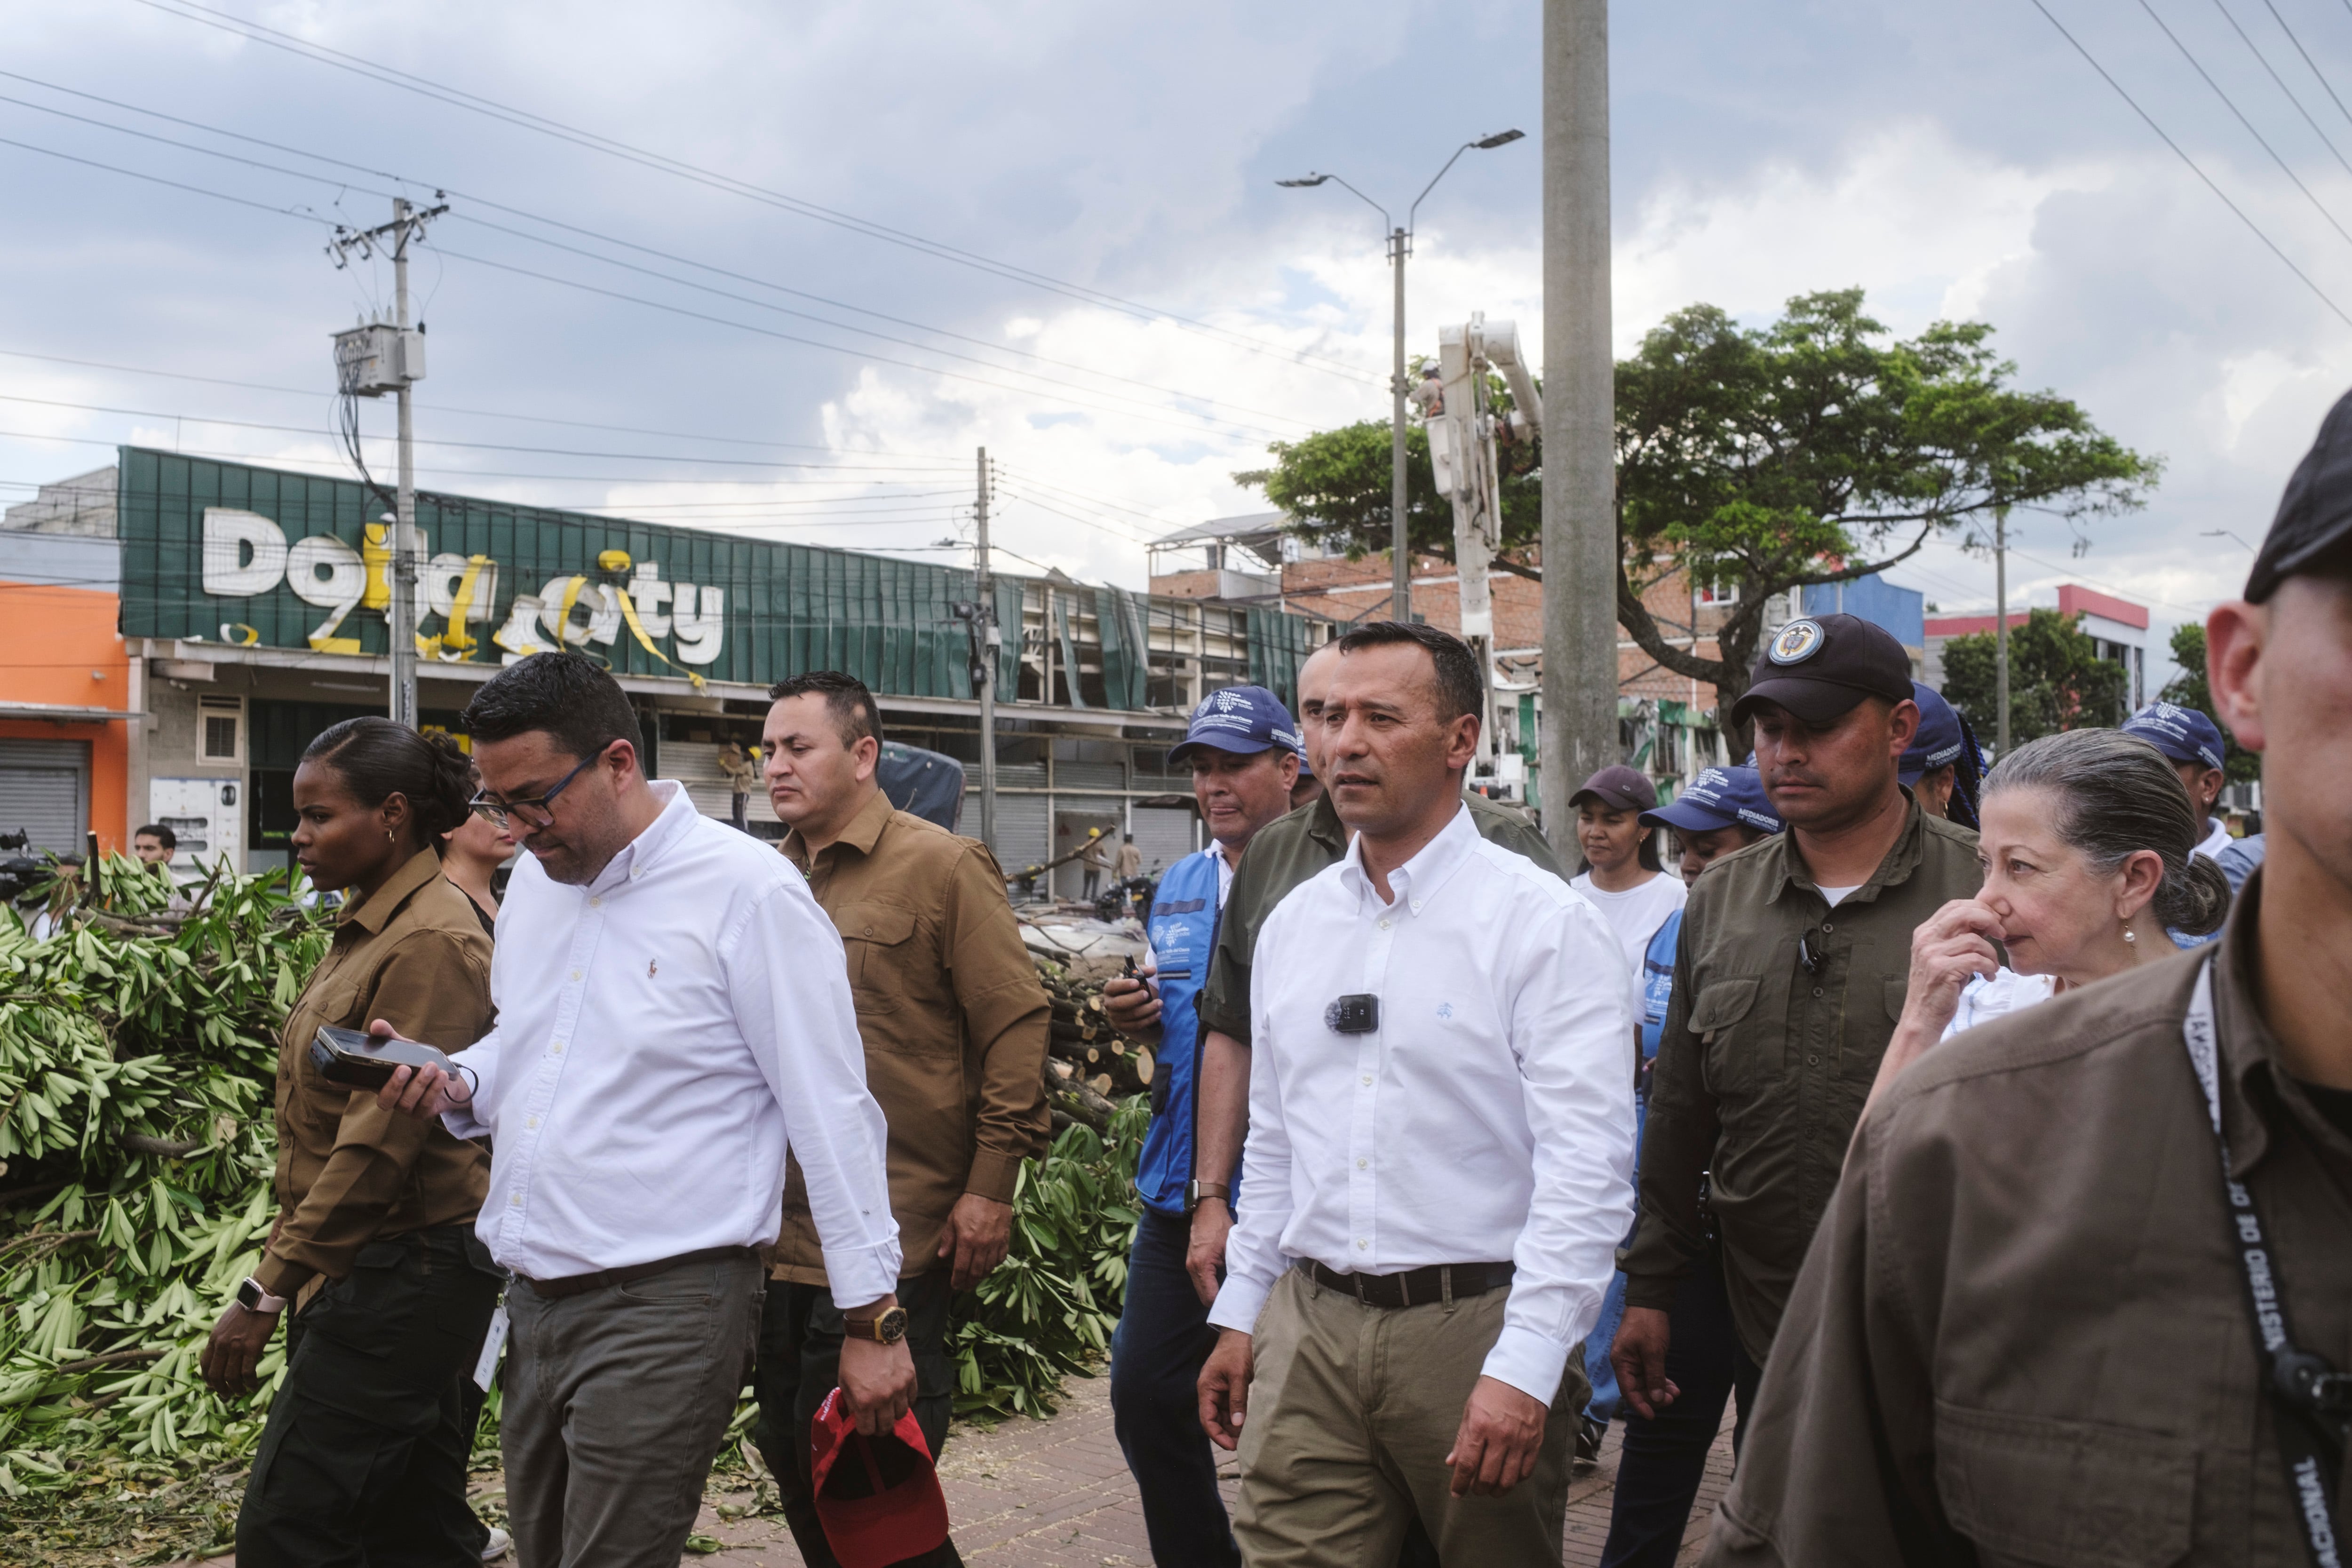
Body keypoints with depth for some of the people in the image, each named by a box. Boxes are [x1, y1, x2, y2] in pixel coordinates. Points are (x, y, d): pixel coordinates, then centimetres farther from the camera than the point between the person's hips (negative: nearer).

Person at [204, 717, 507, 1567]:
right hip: (369, 1275, 10)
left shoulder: (429, 944, -18)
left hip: (403, 1276, -10)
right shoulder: (368, 926, 12)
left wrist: (266, 1294, -17)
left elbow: (376, 1150, -21)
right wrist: (283, 1268, 16)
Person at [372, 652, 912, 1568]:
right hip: (535, 1302, 8)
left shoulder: (748, 890, -12)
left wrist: (872, 1320, -12)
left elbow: (832, 1113, -12)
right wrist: (456, 1085, 1)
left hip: (664, 1308, -8)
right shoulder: (536, 879, 11)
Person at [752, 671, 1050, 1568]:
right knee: (796, 1465, 15)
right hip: (780, 1234, 7)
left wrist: (990, 1187, -13)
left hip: (896, 1238, -7)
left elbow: (1017, 1025, -9)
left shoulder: (941, 867, -6)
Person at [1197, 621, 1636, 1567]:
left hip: (1476, 1325, -4)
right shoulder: (1291, 924, 10)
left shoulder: (1544, 922, -9)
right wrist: (1240, 1316, 15)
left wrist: (1524, 1370, -21)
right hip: (1308, 1326, 4)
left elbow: (1588, 1166, -15)